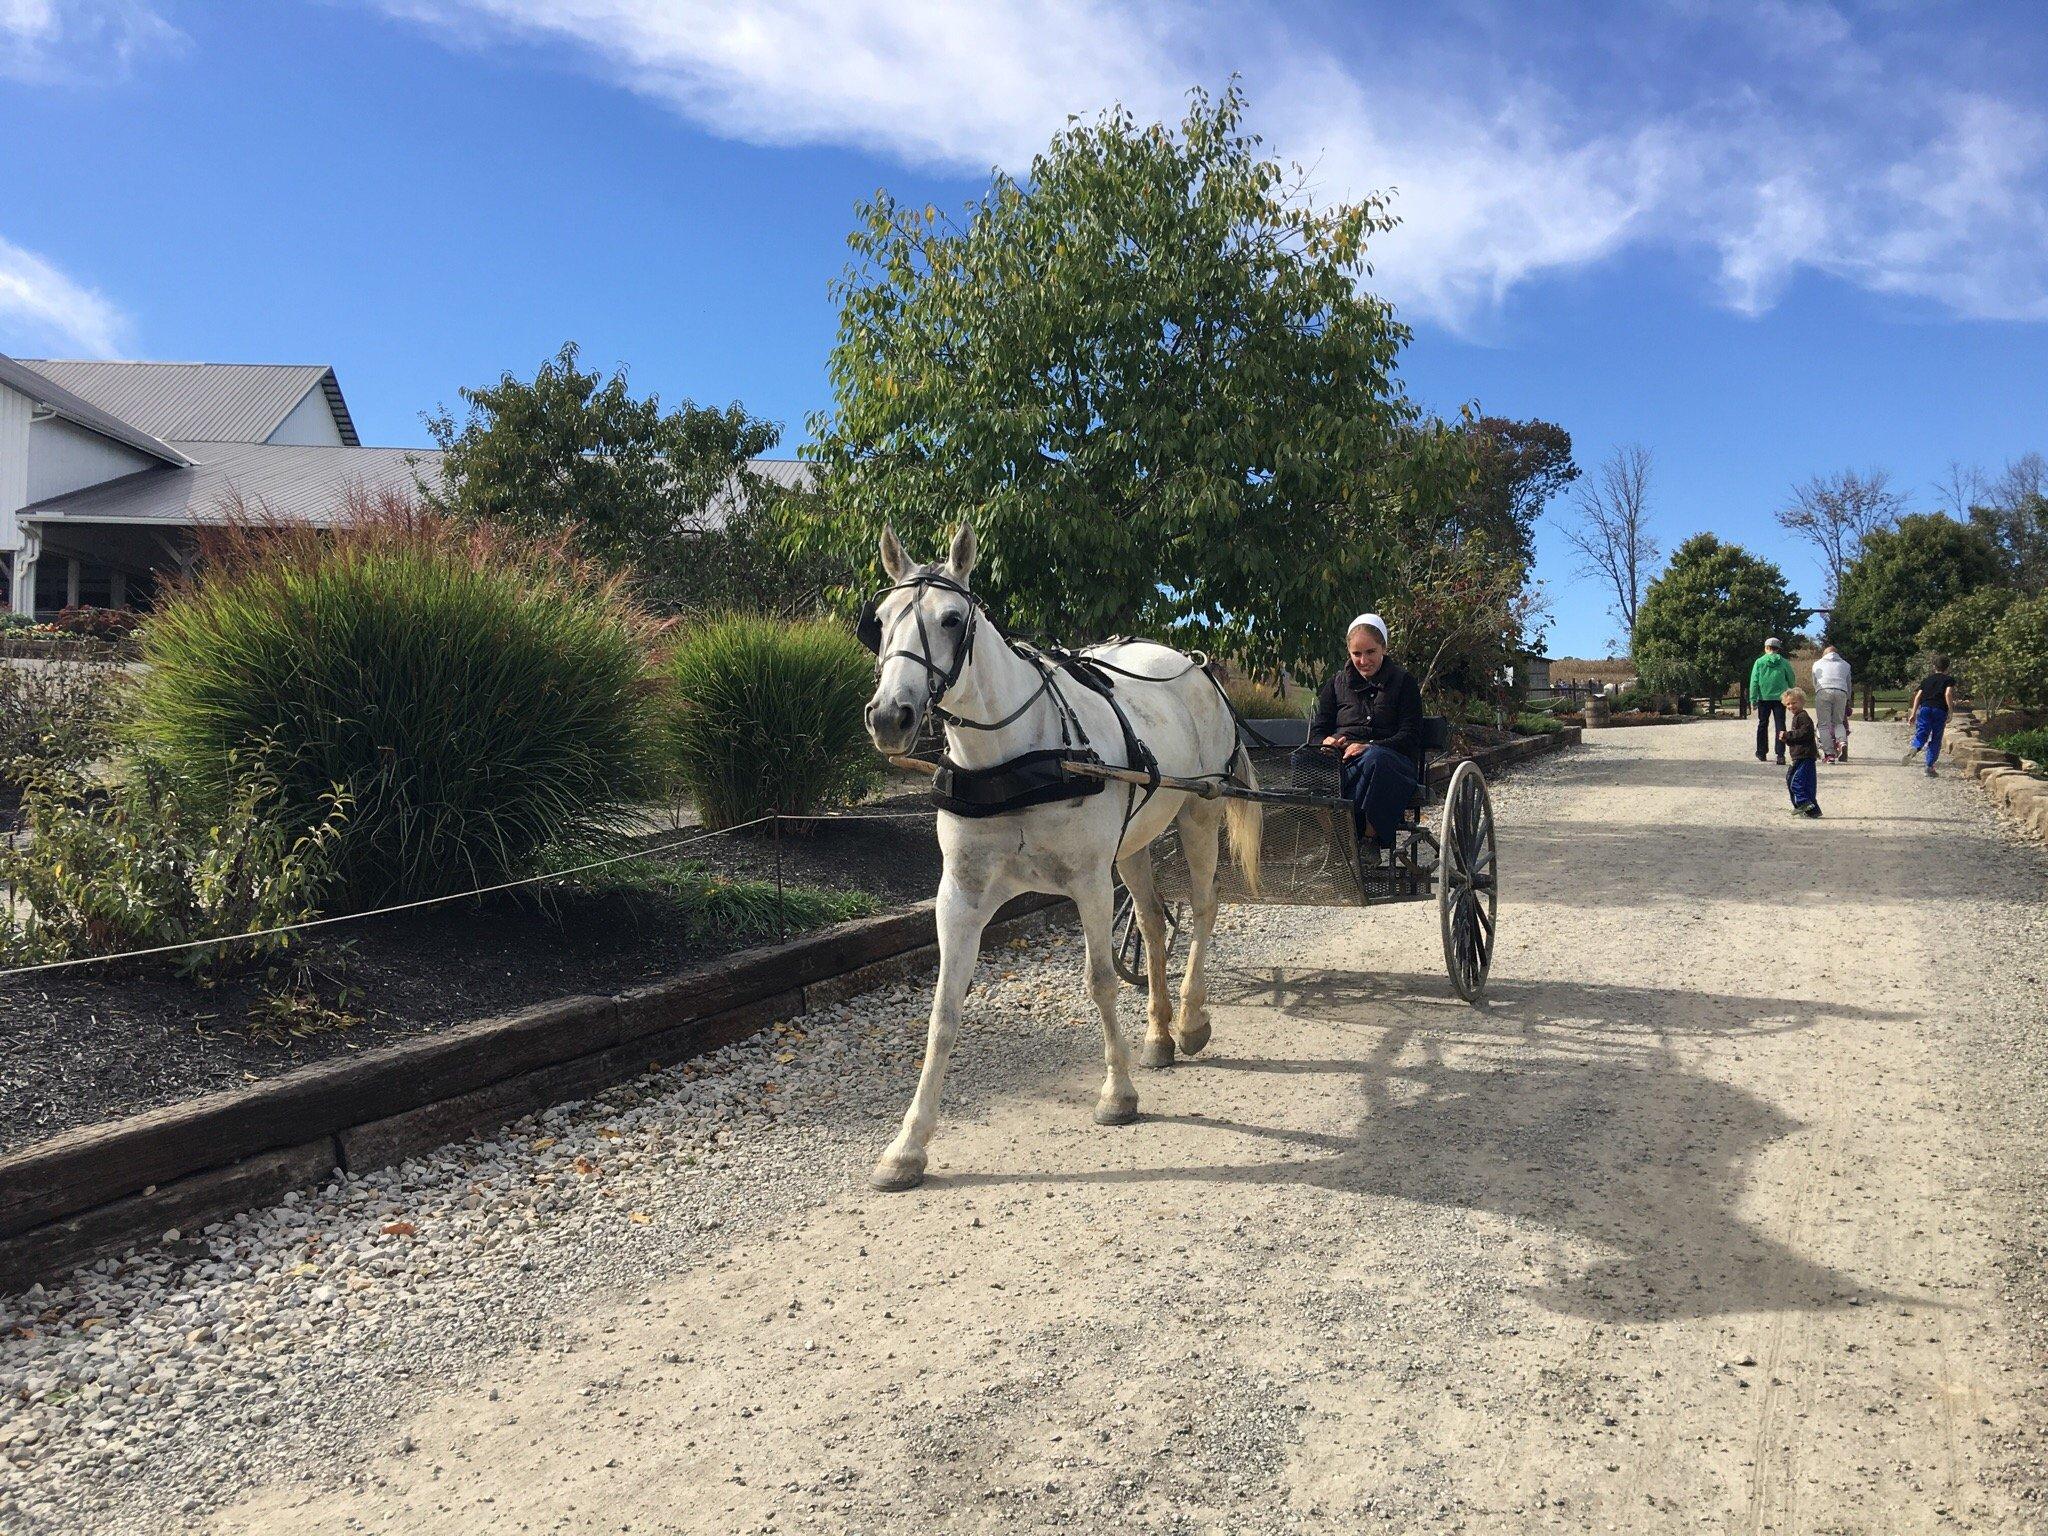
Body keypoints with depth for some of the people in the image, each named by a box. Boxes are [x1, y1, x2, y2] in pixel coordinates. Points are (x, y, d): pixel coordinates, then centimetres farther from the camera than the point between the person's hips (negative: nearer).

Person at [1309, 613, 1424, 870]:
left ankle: (1370, 839, -30)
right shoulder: (1337, 684, 20)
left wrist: (1369, 747, -18)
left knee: (1375, 758, -41)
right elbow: (1317, 730, 16)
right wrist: (1327, 741, -11)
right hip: (1341, 760, 2)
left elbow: (1410, 736, -1)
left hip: (1392, 764, -2)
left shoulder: (1403, 682, 10)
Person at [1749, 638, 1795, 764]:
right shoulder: (1784, 663, 0)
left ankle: (1761, 753, 17)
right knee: (1780, 725, 2)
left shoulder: (1759, 662, -2)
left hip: (1763, 698, 0)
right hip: (1780, 698, 0)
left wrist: (1753, 699, -3)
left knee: (1762, 725, 12)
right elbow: (1792, 680, 6)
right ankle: (1780, 754, -6)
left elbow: (1754, 681, -5)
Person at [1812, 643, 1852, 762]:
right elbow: (1848, 685, 30)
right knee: (1838, 722, 13)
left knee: (1824, 724, -2)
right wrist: (1848, 702, 39)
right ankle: (1843, 742, -17)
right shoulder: (1845, 665, 27)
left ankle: (1829, 754, -12)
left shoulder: (1817, 664, 26)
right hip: (1841, 693, 2)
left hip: (1823, 691, -2)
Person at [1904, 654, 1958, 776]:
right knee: (1935, 739, 6)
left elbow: (1918, 696, 12)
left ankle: (1914, 747, -38)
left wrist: (1913, 713, 12)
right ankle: (1930, 766, 4)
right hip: (1940, 711, -2)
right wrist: (1951, 711, -5)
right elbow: (1948, 694, -9)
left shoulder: (1926, 679, 19)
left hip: (1925, 708, 2)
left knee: (1921, 734, -1)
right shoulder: (1949, 680, 8)